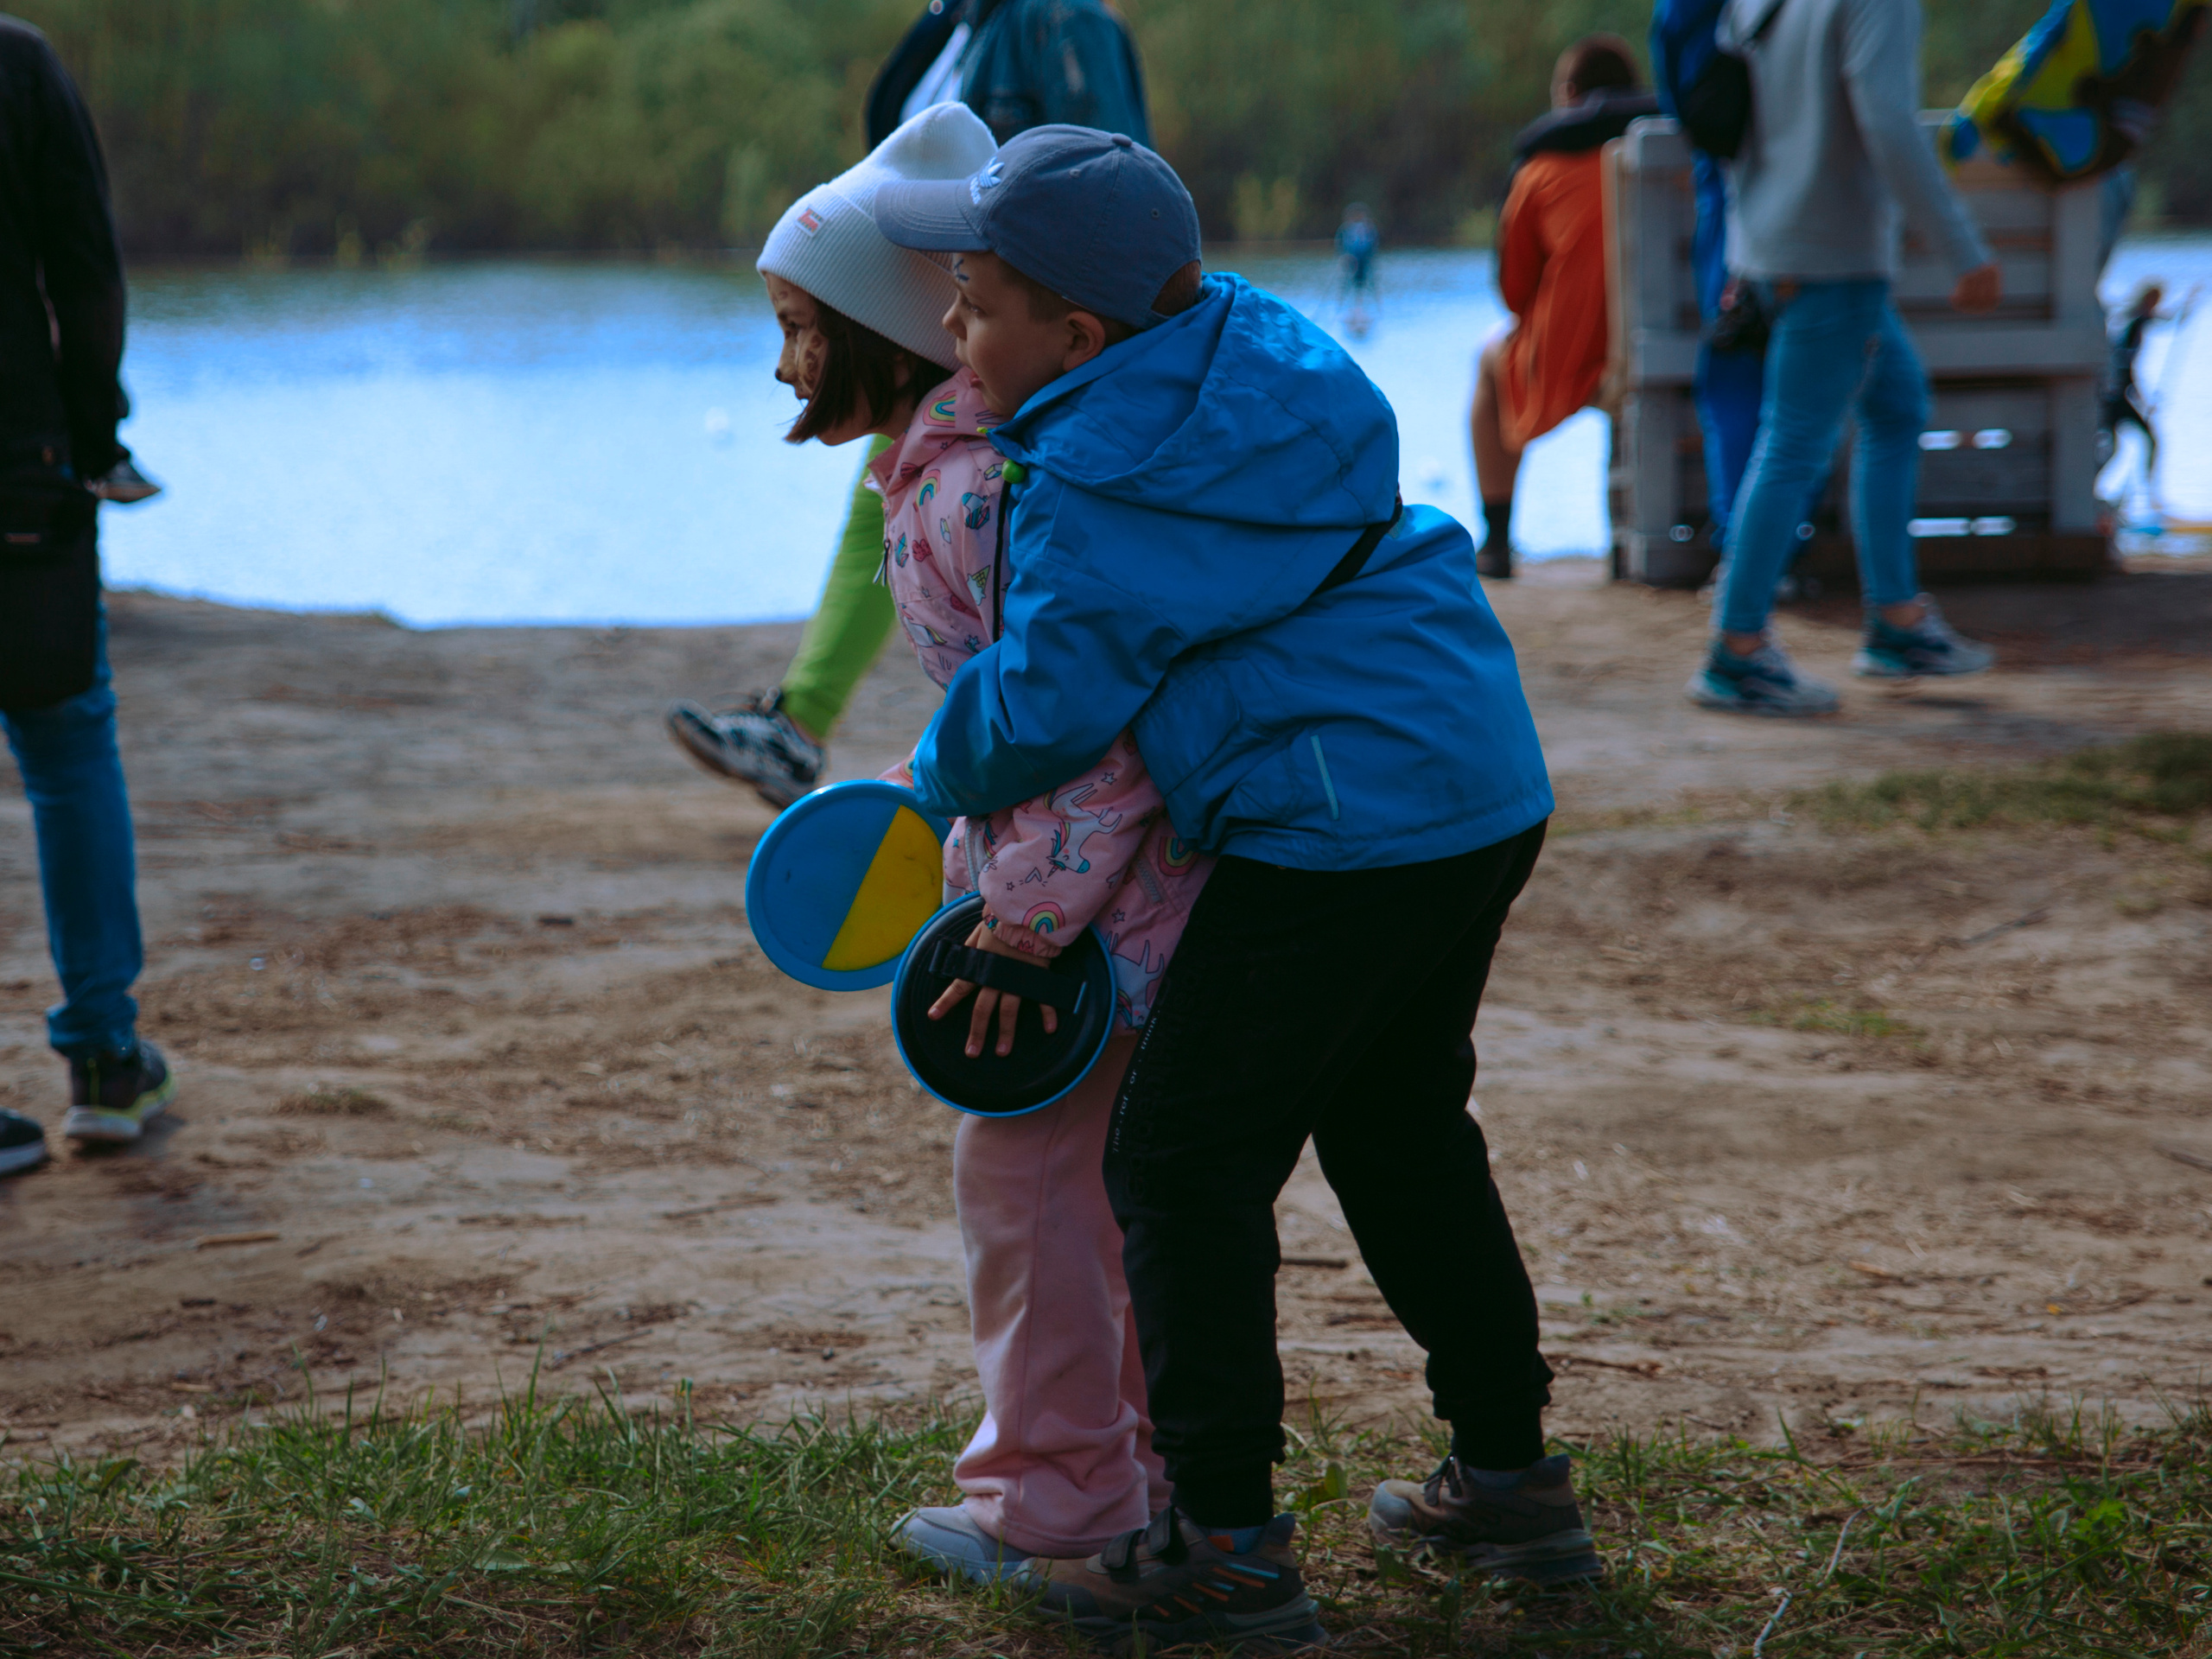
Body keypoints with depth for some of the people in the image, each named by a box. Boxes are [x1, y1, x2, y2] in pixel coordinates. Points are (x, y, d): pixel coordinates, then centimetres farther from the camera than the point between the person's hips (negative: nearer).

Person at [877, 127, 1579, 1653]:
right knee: (1403, 1133, 24)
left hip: (1339, 833, -10)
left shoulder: (1094, 492, -15)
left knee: (1184, 1163, 1)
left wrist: (940, 779, 10)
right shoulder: (1268, 352, 10)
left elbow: (1045, 709, -11)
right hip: (1489, 793, 10)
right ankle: (1512, 1481, 31)